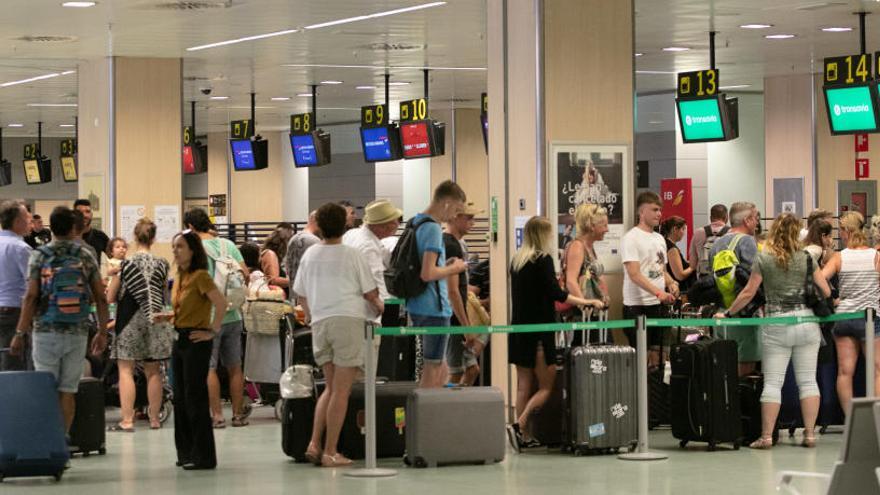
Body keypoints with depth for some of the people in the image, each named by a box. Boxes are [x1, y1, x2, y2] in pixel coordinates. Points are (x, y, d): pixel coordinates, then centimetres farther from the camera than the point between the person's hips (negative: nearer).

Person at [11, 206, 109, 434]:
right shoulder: (85, 256, 3)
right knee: (68, 390, 5)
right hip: (77, 332, 1)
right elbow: (101, 298, 2)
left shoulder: (39, 256, -3)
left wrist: (20, 333, -6)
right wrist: (102, 332, 10)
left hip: (46, 331, -1)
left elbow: (31, 297, -9)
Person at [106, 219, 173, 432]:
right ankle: (154, 418, 15)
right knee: (153, 371, 11)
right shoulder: (162, 265, -1)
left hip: (130, 321, -4)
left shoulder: (125, 264, -9)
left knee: (126, 370, -2)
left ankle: (127, 420, -9)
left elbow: (110, 297, -3)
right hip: (154, 320, 4)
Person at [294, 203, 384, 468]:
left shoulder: (310, 255, 10)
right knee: (341, 391, -2)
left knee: (331, 387, 16)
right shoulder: (351, 255, 0)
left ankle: (314, 444, 3)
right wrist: (379, 307, 26)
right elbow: (370, 292, 5)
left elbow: (302, 295, 16)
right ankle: (330, 452, -3)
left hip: (320, 322, 4)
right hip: (348, 319, -4)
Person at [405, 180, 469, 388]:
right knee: (433, 370, 0)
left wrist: (445, 265, 14)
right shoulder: (432, 229, -17)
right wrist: (453, 268, -8)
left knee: (440, 369, 16)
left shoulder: (415, 223, 13)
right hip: (434, 308, -9)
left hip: (417, 306, 9)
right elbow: (428, 274, -24)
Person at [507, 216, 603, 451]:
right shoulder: (543, 259, -11)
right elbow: (556, 293, -16)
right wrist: (587, 302, -11)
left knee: (525, 385, 10)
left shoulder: (516, 260, 11)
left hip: (519, 328, 7)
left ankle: (523, 436, 8)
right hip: (539, 330, -7)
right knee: (546, 385, -2)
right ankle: (518, 426, -15)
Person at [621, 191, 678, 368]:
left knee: (656, 351, 9)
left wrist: (671, 283, 0)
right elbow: (634, 275, -19)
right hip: (637, 306, -8)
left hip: (658, 305, 8)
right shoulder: (631, 238, -11)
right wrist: (659, 293, -29)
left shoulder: (659, 238, 16)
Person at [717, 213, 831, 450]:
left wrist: (728, 313, 10)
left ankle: (766, 436, -3)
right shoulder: (806, 258, 2)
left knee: (772, 382, 0)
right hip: (806, 322, 1)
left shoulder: (763, 259, -2)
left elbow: (749, 293, -1)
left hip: (776, 326, -1)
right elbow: (826, 291, 2)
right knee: (807, 380, 5)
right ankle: (810, 433, 2)